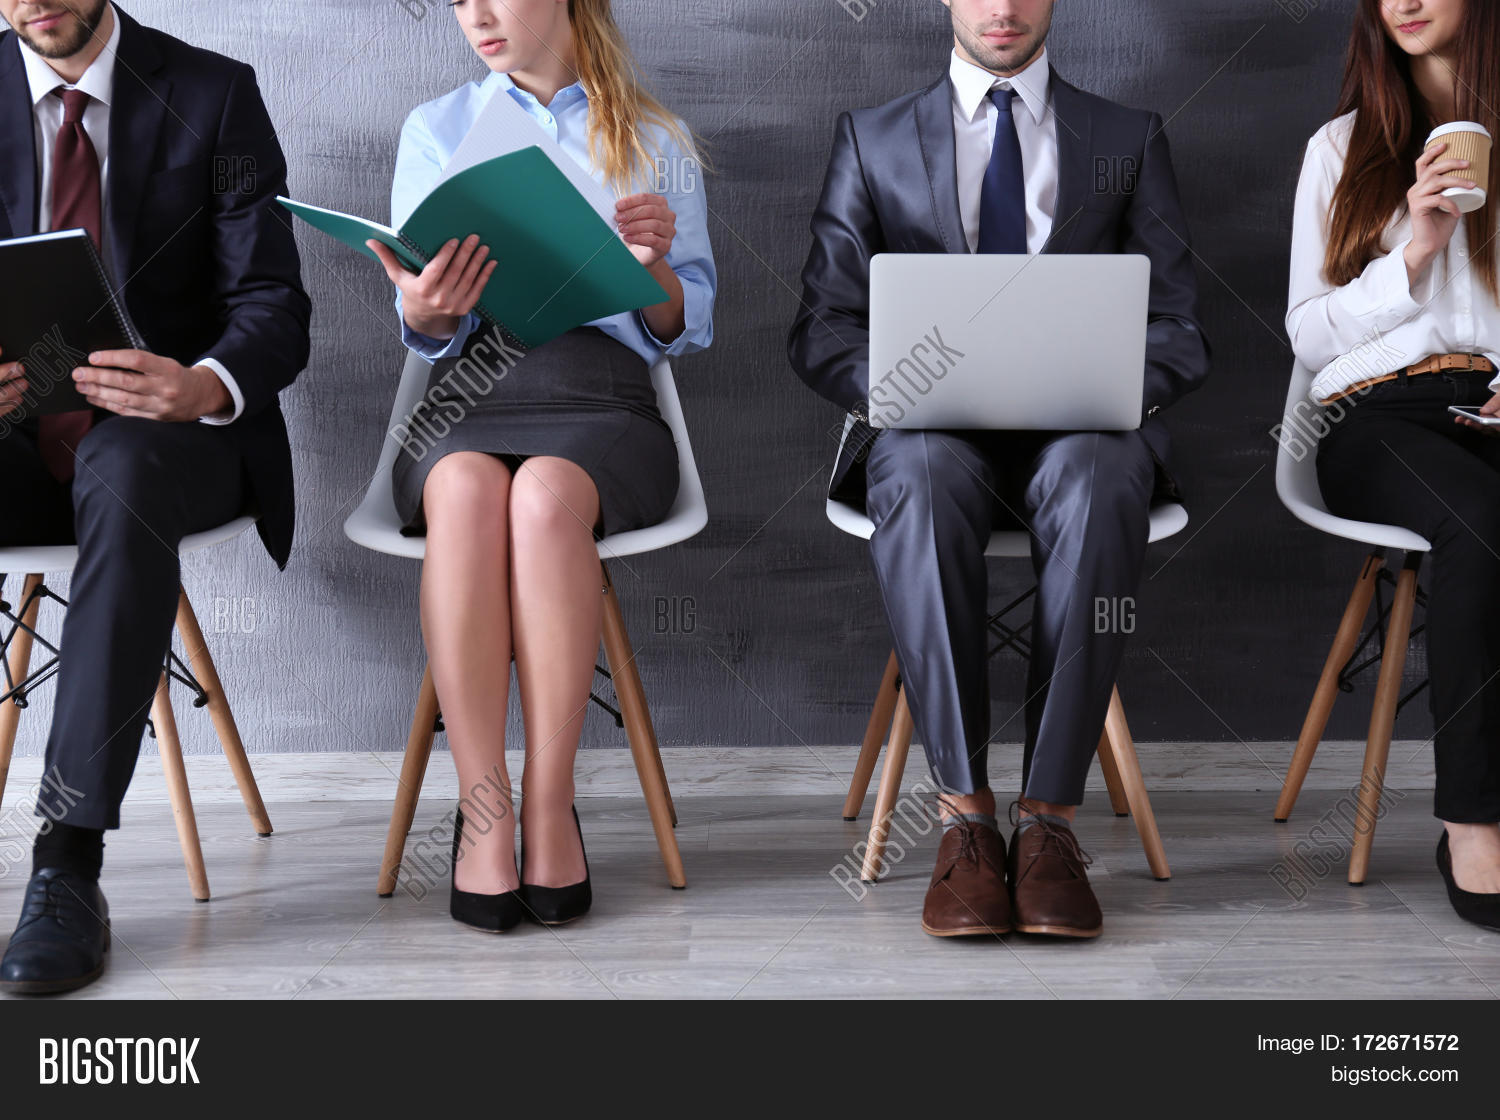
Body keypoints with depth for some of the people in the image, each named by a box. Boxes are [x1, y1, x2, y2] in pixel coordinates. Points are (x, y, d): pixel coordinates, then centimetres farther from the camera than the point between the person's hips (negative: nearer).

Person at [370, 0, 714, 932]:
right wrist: (425, 309, -12)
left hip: (601, 396, -1)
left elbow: (685, 332, 10)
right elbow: (428, 335, 12)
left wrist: (655, 267, -12)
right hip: (468, 398, 1)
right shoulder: (436, 130, 18)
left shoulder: (656, 143, 15)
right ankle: (484, 810, -32)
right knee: (466, 489, -36)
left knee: (546, 494, -37)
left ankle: (550, 805, -29)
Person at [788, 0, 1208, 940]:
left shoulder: (1132, 140, 18)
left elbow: (1179, 331, 9)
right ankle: (965, 813, -32)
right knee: (922, 476, -37)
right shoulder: (872, 139, 17)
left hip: (1078, 428, 0)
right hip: (932, 426, 0)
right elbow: (822, 330, 9)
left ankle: (1049, 819, -34)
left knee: (1098, 479, -37)